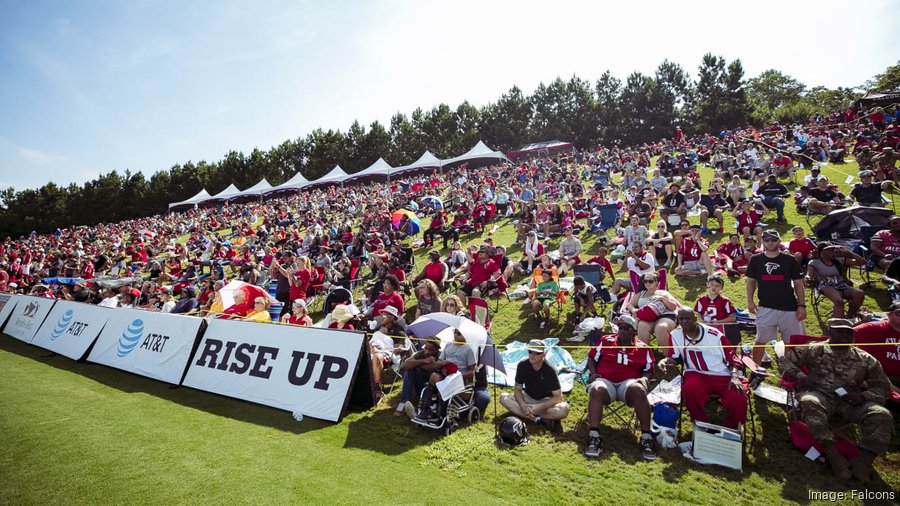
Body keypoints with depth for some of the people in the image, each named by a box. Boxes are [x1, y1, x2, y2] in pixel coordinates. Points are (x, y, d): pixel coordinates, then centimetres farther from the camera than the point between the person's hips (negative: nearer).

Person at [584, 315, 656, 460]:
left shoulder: (643, 348, 14)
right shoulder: (606, 340, 14)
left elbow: (648, 370, 16)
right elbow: (592, 358, 15)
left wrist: (645, 379, -7)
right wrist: (593, 373, -2)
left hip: (629, 382, 0)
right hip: (605, 381, 0)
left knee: (639, 390, -36)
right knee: (596, 391, -36)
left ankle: (646, 438, -28)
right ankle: (594, 438, -41)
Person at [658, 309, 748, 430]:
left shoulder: (714, 334, -3)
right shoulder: (676, 335, 2)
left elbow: (732, 358, 2)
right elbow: (675, 357, 11)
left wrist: (734, 377, -12)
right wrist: (665, 361, -12)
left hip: (723, 375, 0)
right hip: (697, 374, 0)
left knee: (738, 398, -27)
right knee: (690, 389, -33)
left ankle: (730, 431, 4)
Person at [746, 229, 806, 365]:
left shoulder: (790, 260, 1)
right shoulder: (756, 259, 2)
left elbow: (799, 284, 4)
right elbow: (751, 281, 8)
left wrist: (802, 305, -1)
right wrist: (750, 301, -1)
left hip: (789, 308, 0)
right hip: (765, 307, 0)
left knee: (791, 342, 10)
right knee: (760, 341, 6)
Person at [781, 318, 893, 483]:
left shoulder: (865, 359, 17)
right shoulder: (813, 350, 10)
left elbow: (883, 387, 18)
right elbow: (786, 361, 8)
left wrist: (863, 396, -3)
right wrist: (801, 377, -10)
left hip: (850, 400, 3)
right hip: (819, 394, -3)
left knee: (882, 415, -26)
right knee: (810, 403, -38)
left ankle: (863, 462, -26)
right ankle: (833, 455, -36)